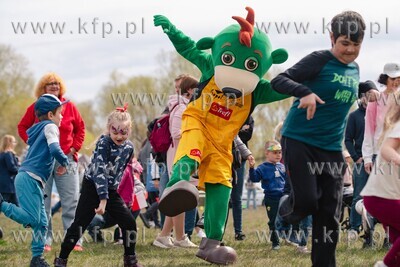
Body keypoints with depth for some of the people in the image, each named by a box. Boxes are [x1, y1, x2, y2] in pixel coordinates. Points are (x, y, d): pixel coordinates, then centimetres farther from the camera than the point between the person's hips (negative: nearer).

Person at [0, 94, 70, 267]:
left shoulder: (38, 129, 23)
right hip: (29, 179, -10)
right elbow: (55, 149, -20)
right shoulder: (50, 127, -3)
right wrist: (64, 163, -3)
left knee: (42, 223, 7)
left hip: (34, 182, 10)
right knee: (31, 219, -19)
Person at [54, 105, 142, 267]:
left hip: (110, 189, 6)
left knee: (129, 222, -3)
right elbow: (100, 171, -28)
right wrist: (103, 199, -34)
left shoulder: (129, 147, -1)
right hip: (92, 188, -6)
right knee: (79, 225, -6)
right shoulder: (103, 144, -20)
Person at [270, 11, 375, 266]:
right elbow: (279, 81, -18)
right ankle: (286, 206, 21)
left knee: (329, 215, 2)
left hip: (331, 149, 6)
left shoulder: (355, 70, 12)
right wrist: (305, 92, -37)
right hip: (300, 140, -6)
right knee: (307, 202, -14)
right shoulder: (319, 60, -9)